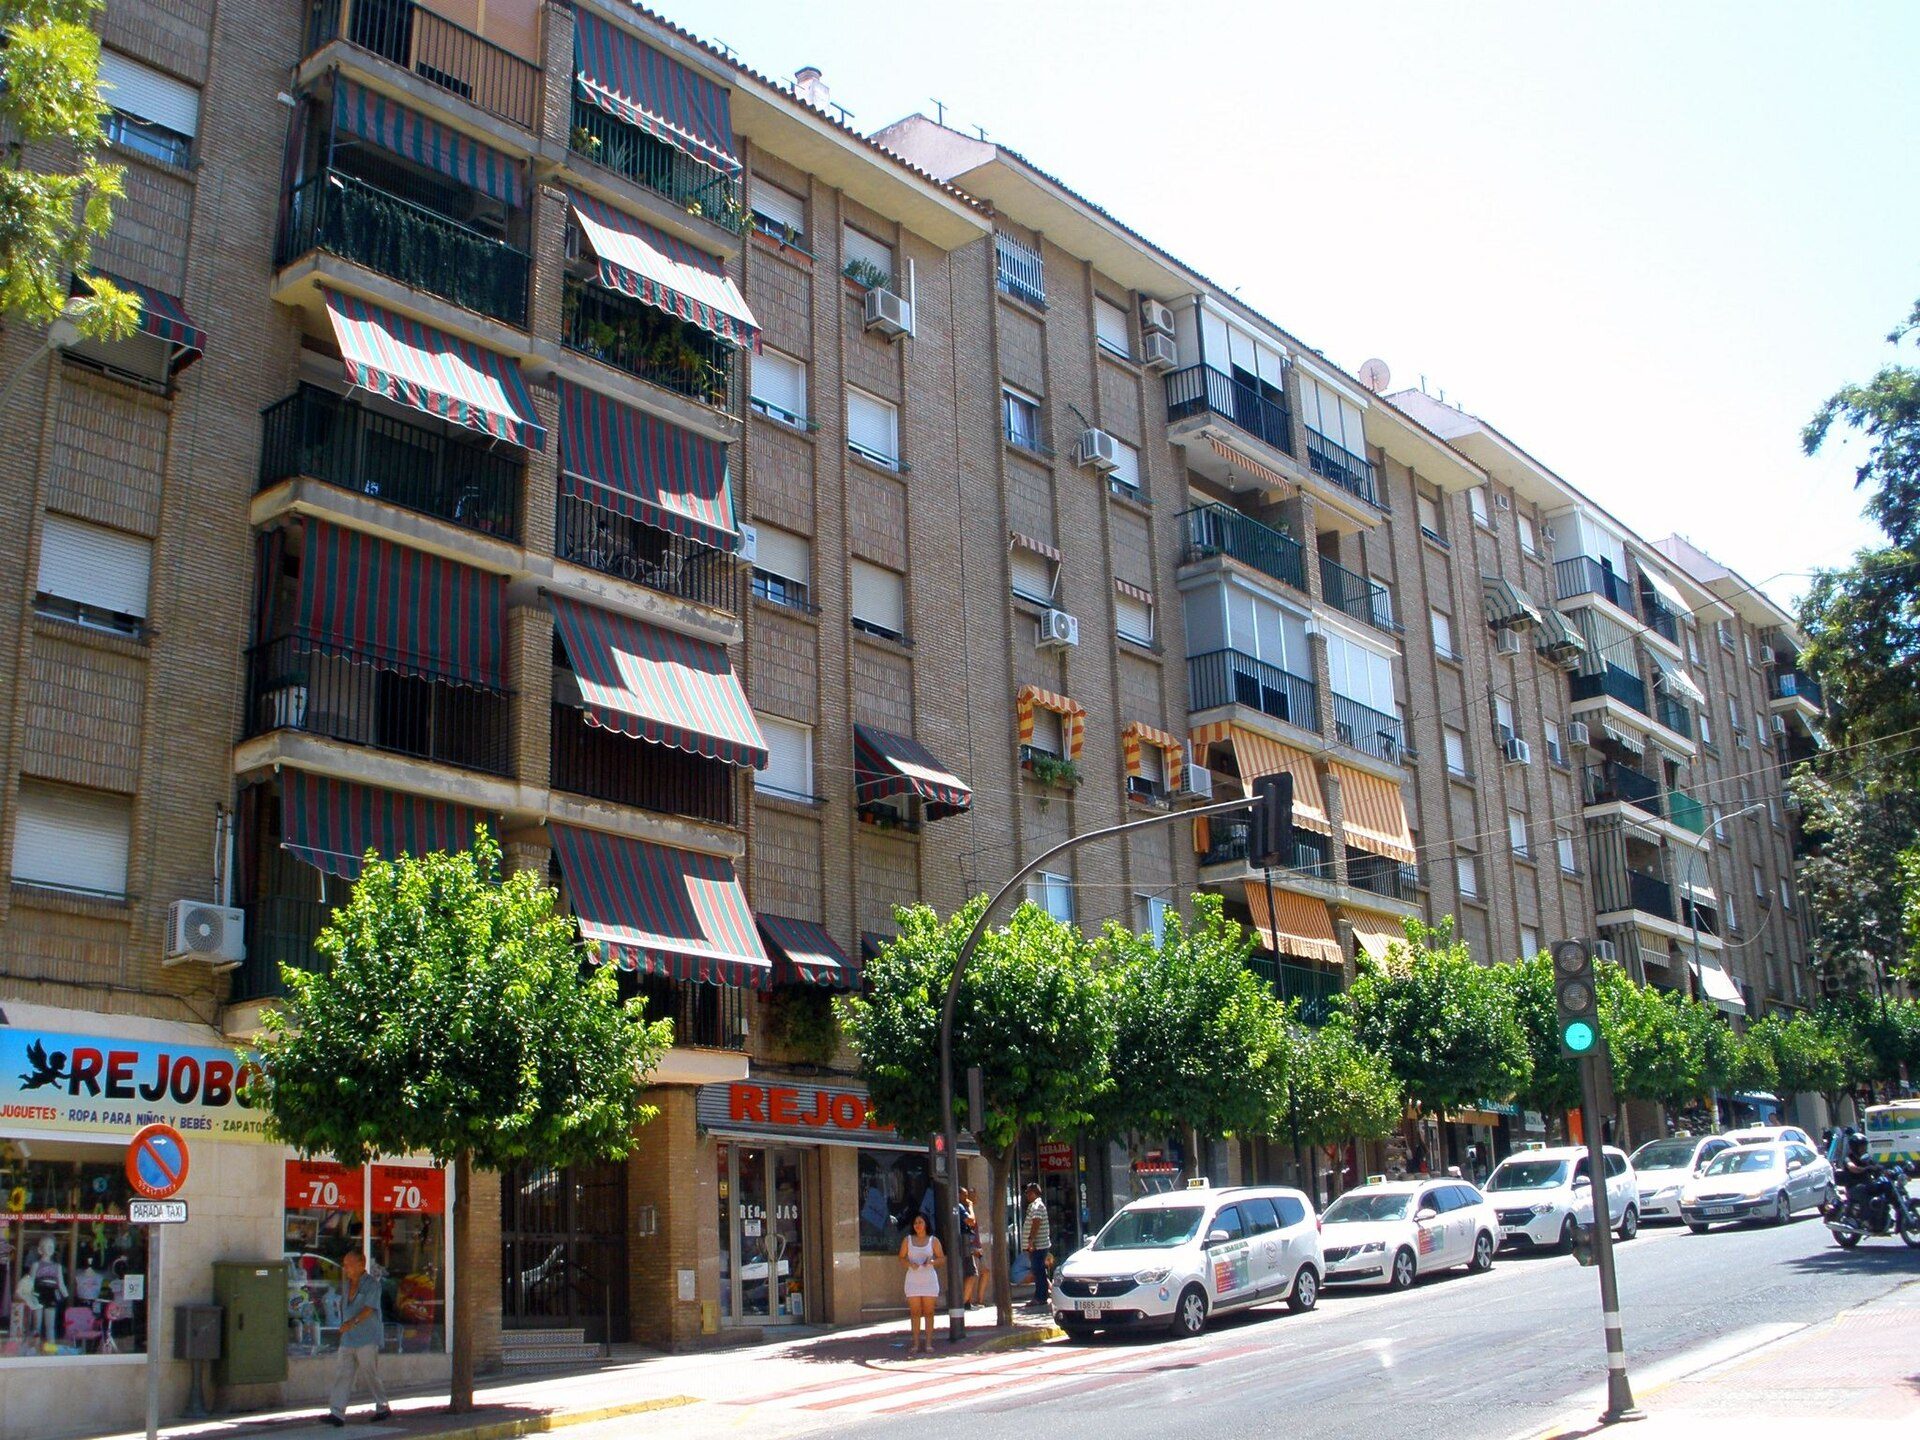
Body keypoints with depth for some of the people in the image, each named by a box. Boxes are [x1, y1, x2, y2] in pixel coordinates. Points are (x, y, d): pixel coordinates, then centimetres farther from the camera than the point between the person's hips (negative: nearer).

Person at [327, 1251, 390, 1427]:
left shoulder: (372, 1284, -9)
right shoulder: (346, 1284, 14)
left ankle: (383, 1407, 16)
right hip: (348, 1339, 7)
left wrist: (353, 1322, -33)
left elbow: (369, 1309, -20)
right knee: (342, 1374, -5)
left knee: (370, 1375, 0)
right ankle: (337, 1413, -9)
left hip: (367, 1339, -6)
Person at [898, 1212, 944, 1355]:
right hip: (913, 1279, 0)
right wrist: (910, 1264, -14)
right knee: (915, 1312, 0)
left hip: (929, 1279, 0)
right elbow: (901, 1259, 6)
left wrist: (932, 1261, -14)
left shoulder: (933, 1240, 3)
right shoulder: (907, 1240, 5)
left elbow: (942, 1259, 5)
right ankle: (915, 1344, 3)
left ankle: (928, 1343, 4)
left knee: (928, 1312, 1)